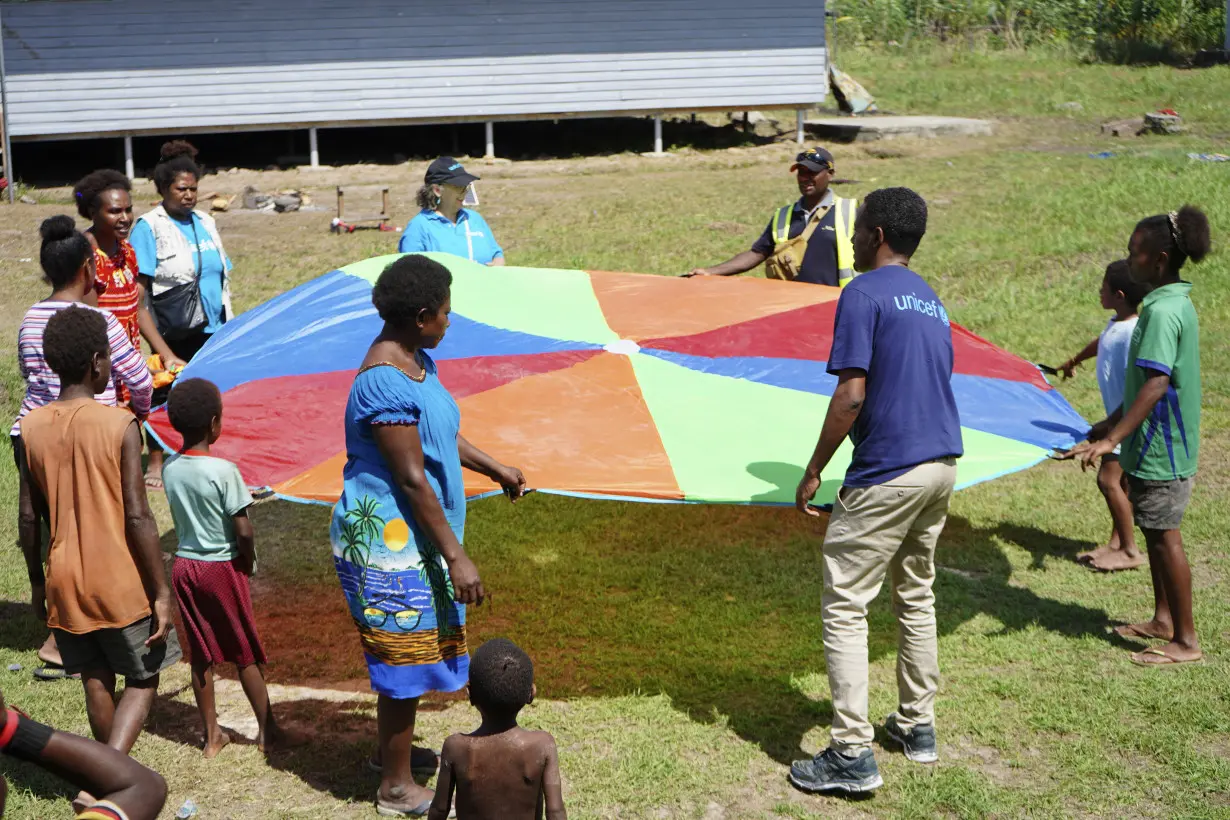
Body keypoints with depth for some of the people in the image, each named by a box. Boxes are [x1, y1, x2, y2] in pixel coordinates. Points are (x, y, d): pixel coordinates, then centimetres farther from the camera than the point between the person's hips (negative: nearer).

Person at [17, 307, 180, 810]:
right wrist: (161, 593, -10)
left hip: (65, 584, 4)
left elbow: (29, 517, 3)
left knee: (96, 683, 19)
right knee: (142, 680, 11)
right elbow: (138, 518, -16)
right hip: (120, 583, -4)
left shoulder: (32, 428, -2)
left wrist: (38, 584, 15)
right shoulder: (119, 424, -15)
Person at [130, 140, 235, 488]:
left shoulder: (205, 222, 13)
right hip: (173, 332, -5)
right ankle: (155, 463, 11)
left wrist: (228, 322, 17)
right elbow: (139, 286, -10)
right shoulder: (148, 227, -5)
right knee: (165, 392, 0)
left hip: (211, 329, 6)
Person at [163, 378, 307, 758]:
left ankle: (212, 736, 20)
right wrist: (248, 565, -1)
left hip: (184, 565, 5)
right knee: (246, 653, 8)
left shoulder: (170, 469, -2)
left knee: (200, 654, 12)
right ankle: (268, 730, 18)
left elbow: (180, 518, 6)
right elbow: (243, 531, -19)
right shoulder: (224, 471, -20)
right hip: (222, 567, -5)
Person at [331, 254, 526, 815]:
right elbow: (412, 479, -26)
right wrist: (456, 557, -23)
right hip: (388, 539, -10)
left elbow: (442, 434, 22)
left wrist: (493, 467, 27)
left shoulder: (419, 362, 6)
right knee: (405, 659, 1)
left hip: (411, 535, 10)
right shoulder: (385, 384, -26)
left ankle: (392, 751, 41)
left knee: (401, 655, 23)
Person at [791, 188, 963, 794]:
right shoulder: (931, 299, 16)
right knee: (916, 596, 21)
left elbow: (852, 393, -18)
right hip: (942, 462, 9)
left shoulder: (863, 293, -11)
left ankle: (853, 754, -4)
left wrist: (814, 470, -10)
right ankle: (918, 726, 30)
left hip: (887, 472, -9)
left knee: (844, 607, -3)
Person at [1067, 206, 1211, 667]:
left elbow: (1156, 384, -29)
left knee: (1164, 536, -2)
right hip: (1158, 446, 10)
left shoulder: (1163, 312, -21)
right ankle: (1163, 620, 31)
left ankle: (1186, 641, 6)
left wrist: (1111, 440, -33)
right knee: (1156, 533, 18)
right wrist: (1109, 424, 26)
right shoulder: (1175, 304, 11)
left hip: (1159, 451, -10)